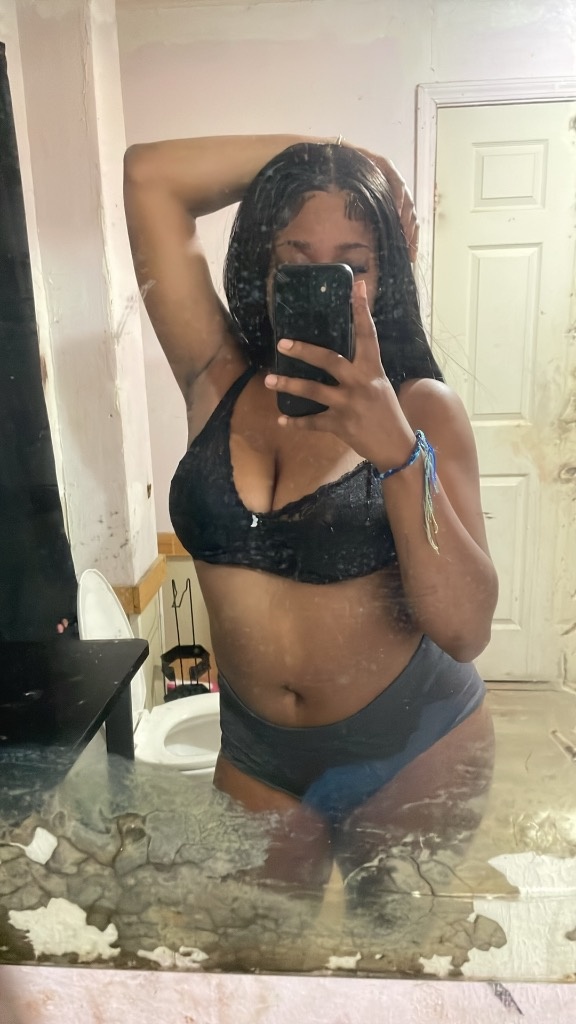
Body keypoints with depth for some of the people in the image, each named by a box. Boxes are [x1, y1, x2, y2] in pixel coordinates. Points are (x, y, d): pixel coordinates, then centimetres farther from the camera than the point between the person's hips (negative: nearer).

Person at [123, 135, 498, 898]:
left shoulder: (421, 407, -13)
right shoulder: (219, 380, -7)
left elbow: (466, 630, -22)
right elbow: (148, 175, -9)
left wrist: (398, 450, -34)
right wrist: (311, 152, -9)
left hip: (415, 752, -1)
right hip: (257, 757, 2)